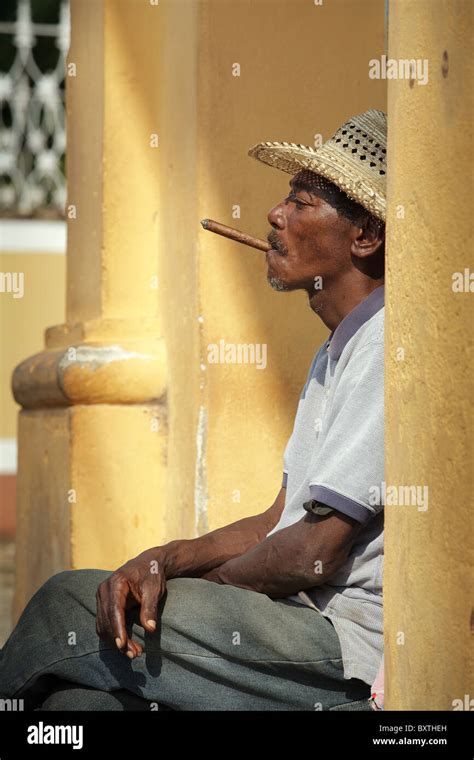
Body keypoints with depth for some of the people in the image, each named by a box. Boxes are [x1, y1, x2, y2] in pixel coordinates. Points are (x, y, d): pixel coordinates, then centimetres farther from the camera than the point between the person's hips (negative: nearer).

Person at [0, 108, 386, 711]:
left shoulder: (387, 351, -14)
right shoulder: (335, 356, 21)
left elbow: (314, 553, -18)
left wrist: (208, 581, 0)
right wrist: (162, 562, -2)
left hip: (351, 654, -9)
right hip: (308, 626, 9)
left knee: (68, 604, -6)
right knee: (79, 695, -3)